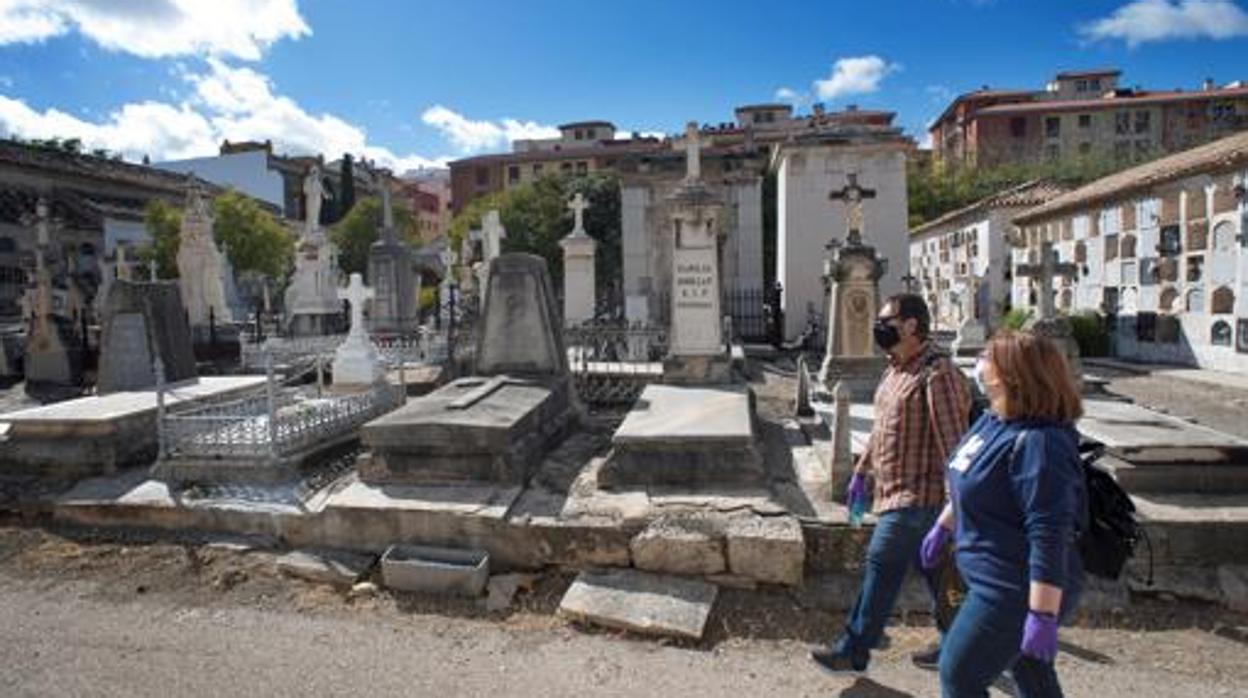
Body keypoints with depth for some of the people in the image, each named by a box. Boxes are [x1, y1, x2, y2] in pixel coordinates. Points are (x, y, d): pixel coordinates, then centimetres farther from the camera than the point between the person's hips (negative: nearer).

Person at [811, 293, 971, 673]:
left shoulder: (936, 374, -20)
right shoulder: (896, 368, 11)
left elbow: (952, 442, -22)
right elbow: (882, 427, 19)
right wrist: (861, 471, 21)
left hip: (916, 496, -9)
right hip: (897, 490, 9)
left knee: (882, 567, -3)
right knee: (932, 569, 20)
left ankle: (853, 650, 10)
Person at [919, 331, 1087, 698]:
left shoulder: (1037, 442, -27)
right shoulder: (993, 420, 3)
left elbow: (1049, 537, -29)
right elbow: (972, 485, 18)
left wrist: (1043, 616, -28)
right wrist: (942, 527, 25)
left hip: (1016, 591, -9)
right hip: (997, 581, 9)